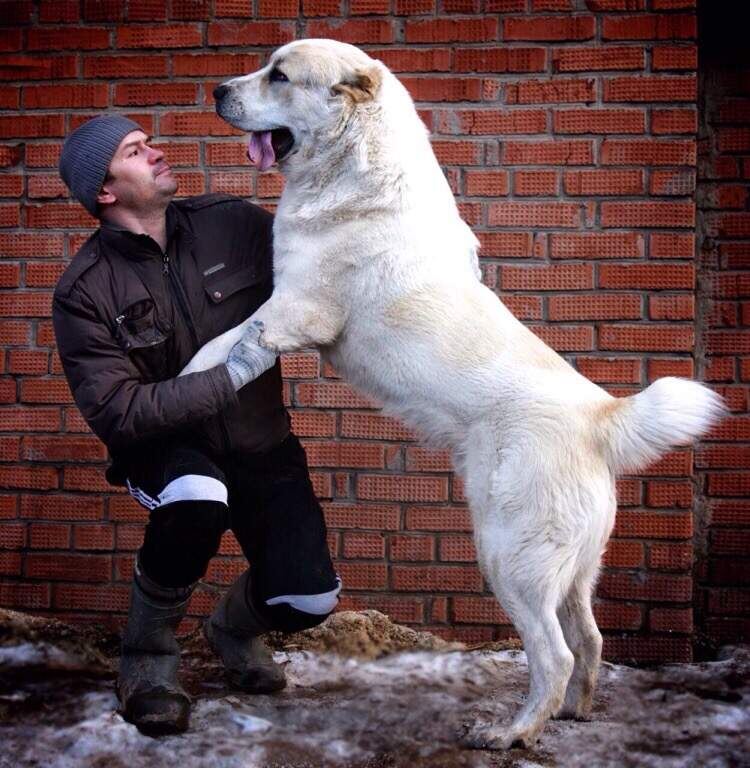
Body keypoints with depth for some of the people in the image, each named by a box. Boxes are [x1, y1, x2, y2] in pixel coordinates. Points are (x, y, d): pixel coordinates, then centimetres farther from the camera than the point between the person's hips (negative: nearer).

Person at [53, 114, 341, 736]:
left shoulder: (231, 222, -7)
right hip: (166, 449, -3)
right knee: (197, 503, -38)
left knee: (309, 598, -13)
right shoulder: (85, 291, -14)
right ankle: (148, 651, -9)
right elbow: (117, 413, -21)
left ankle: (235, 626, 26)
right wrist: (232, 375, -28)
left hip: (262, 445, 3)